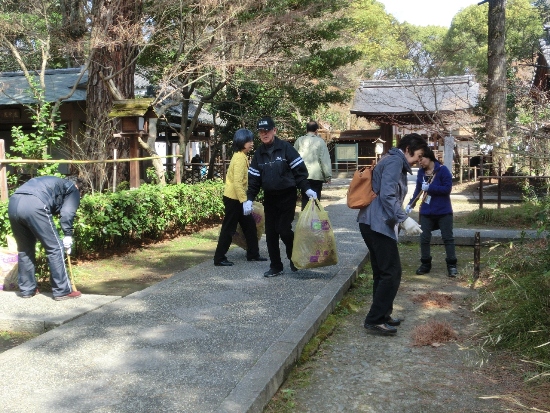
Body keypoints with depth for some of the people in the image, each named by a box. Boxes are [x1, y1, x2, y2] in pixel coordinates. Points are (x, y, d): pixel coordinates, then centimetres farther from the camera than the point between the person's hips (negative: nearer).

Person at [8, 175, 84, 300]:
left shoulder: (53, 182, 40)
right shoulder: (73, 189, 21)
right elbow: (67, 213, 4)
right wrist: (68, 235, 8)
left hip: (13, 203, 7)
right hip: (34, 206, -7)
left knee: (24, 248, 21)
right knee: (55, 248, 4)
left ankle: (27, 289, 27)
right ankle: (62, 291, 8)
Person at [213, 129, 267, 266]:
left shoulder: (242, 156, 12)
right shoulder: (240, 158, -18)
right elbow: (237, 182, -25)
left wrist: (244, 199, 18)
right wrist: (244, 200, -25)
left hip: (237, 198, 10)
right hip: (234, 199, -10)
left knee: (250, 225, 14)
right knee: (228, 229, -2)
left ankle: (253, 254, 24)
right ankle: (219, 258, 6)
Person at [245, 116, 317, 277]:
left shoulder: (286, 148, -8)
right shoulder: (259, 153, 6)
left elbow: (299, 170, -9)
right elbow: (254, 179, 7)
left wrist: (307, 189, -18)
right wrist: (249, 199, -1)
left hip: (287, 196, -5)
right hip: (269, 198, 5)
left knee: (283, 229, -12)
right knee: (270, 233, 4)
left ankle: (294, 257, 16)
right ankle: (275, 266, 17)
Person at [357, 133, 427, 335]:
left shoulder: (395, 162, 22)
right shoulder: (394, 162, -10)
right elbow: (387, 195, -21)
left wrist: (401, 220, 23)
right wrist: (405, 219, -22)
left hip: (374, 223, 11)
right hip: (378, 224, -11)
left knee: (382, 272, 15)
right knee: (392, 272, -7)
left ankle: (382, 315, 23)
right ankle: (374, 320, -2)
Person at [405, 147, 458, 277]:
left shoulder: (442, 170, -13)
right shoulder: (421, 172, 3)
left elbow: (447, 188, -20)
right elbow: (418, 189, 12)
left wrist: (429, 188, -23)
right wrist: (411, 204, 2)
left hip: (443, 211, -5)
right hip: (426, 211, 5)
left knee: (448, 238, 3)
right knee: (424, 238, 7)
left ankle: (452, 265, 11)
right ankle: (425, 264, 20)